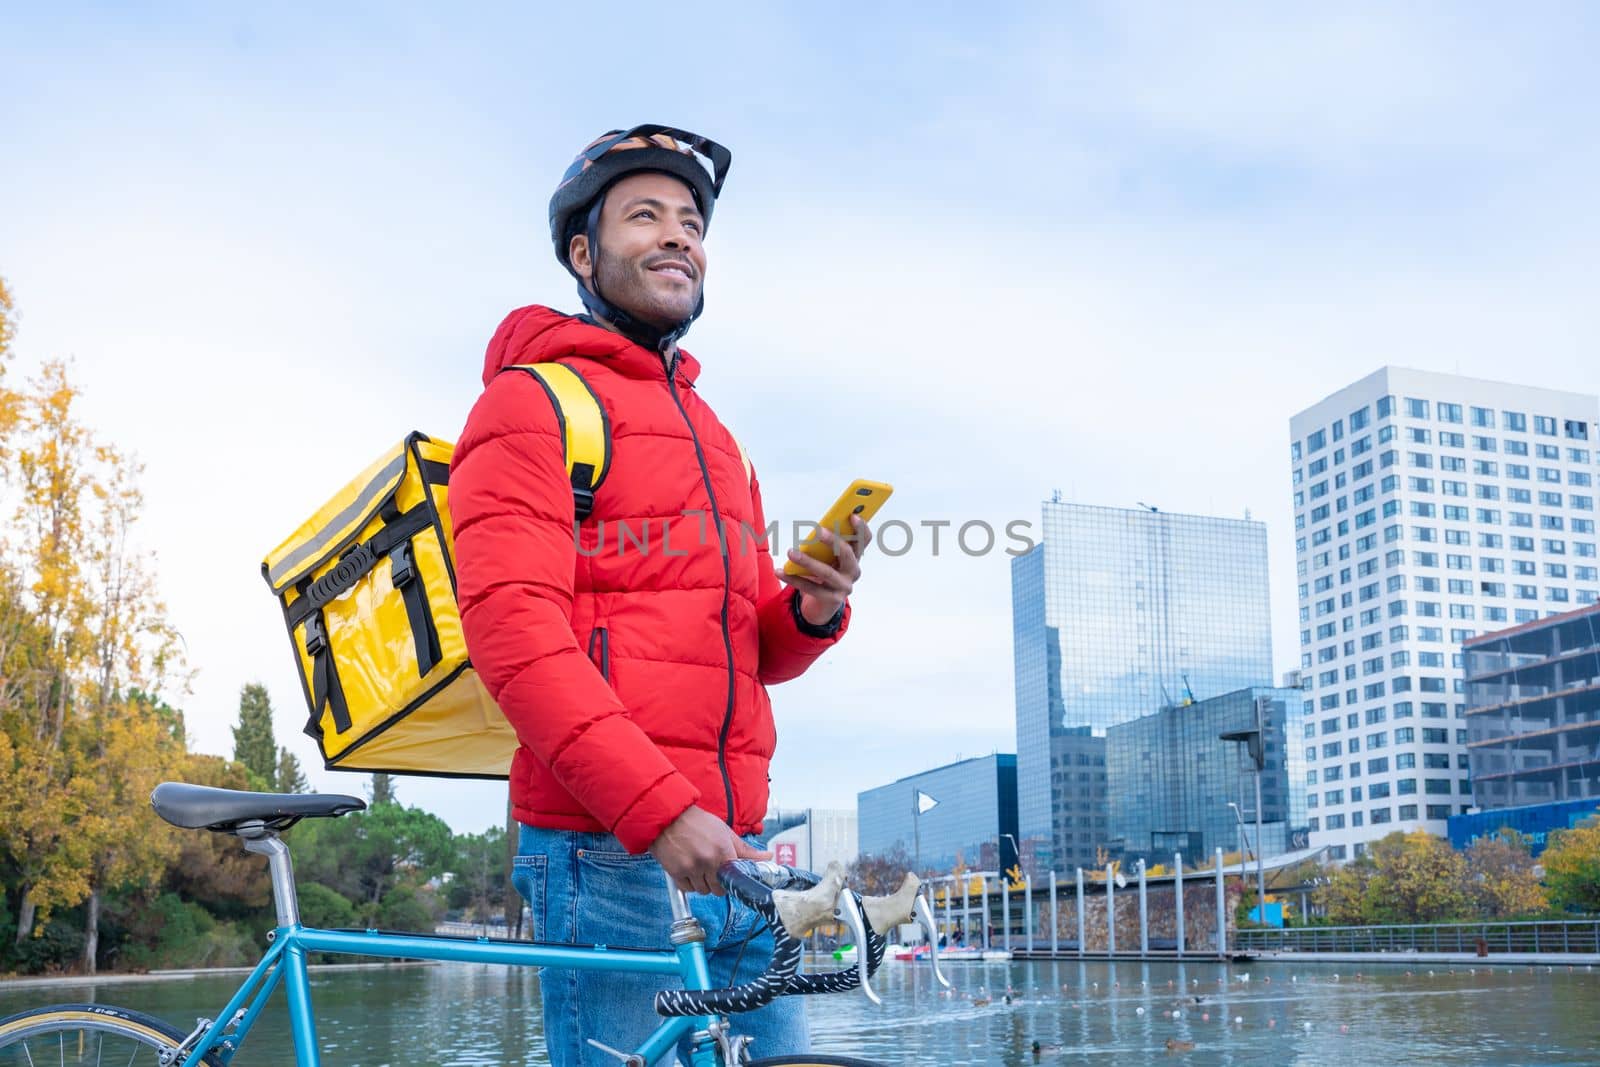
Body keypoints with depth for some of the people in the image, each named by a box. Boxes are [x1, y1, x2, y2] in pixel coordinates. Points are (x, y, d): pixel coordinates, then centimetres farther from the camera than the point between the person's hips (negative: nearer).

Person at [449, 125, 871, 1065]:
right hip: (611, 852, -7)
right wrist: (661, 809, -21)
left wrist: (814, 613, -2)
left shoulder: (709, 432, 23)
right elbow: (513, 629, -14)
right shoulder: (535, 402, -1)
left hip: (732, 858, 7)